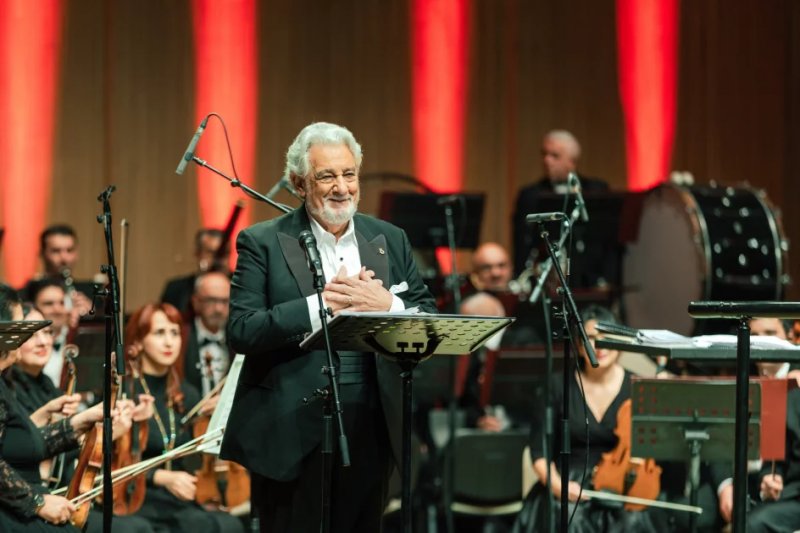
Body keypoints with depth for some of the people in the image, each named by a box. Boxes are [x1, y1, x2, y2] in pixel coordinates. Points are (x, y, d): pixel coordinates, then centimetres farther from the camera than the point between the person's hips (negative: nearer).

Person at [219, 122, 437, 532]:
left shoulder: (390, 240, 10)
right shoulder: (263, 243, -1)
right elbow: (241, 331, -11)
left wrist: (386, 304, -14)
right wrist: (320, 304, -18)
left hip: (369, 428, 4)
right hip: (291, 429, -4)